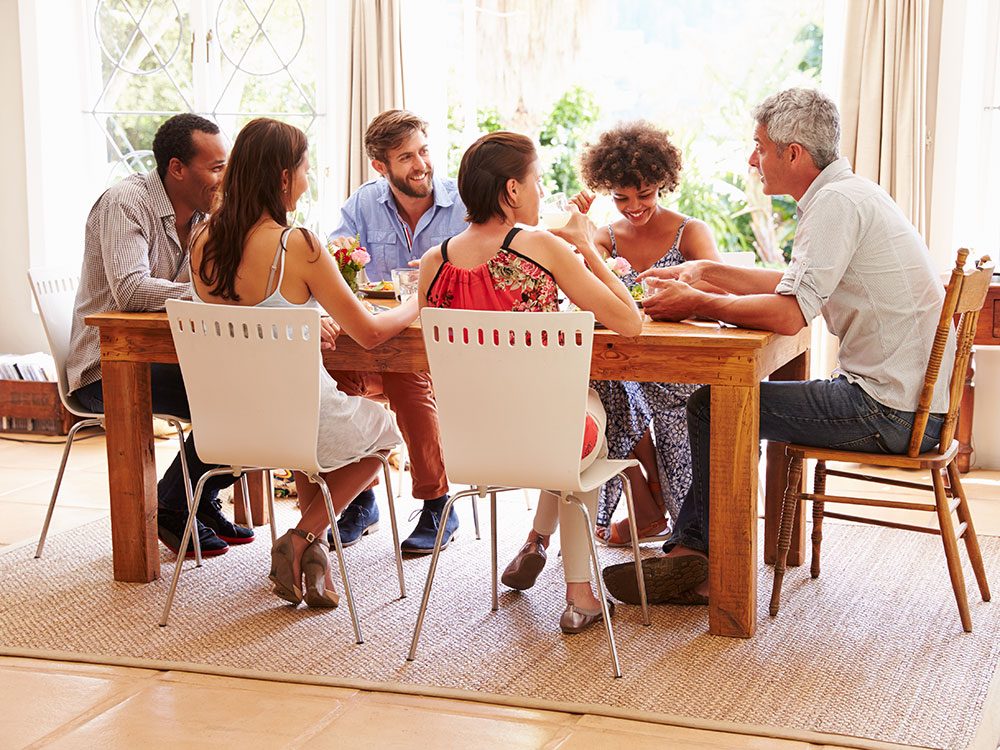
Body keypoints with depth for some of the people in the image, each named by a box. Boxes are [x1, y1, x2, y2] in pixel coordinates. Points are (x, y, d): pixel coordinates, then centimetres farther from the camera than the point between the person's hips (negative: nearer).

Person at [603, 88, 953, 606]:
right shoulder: (848, 193, 14)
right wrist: (705, 272, 18)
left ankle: (697, 556, 11)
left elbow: (789, 314, -25)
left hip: (888, 411, -10)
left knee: (714, 408, -5)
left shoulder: (837, 203, -17)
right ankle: (689, 555, 15)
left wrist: (696, 303, -12)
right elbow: (793, 285, 23)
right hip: (913, 400, 10)